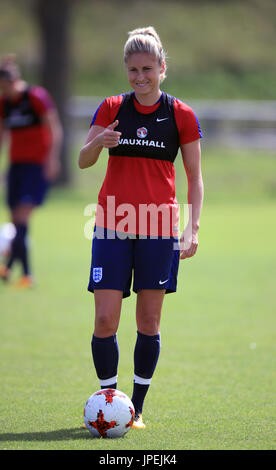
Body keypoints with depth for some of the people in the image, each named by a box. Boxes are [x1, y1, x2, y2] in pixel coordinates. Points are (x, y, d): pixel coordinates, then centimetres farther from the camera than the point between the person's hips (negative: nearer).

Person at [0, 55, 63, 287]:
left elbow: (55, 129, -9)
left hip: (38, 164, -7)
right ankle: (26, 274, 11)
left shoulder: (37, 96, -9)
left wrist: (52, 158, -17)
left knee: (23, 212, -20)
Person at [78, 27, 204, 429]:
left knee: (149, 321, 3)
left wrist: (193, 227, -6)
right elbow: (83, 161, 1)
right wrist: (98, 143, -21)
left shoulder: (181, 115, 2)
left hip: (159, 229, -1)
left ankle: (137, 408, 12)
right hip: (112, 226, 1)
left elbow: (195, 178, 5)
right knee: (105, 320, -7)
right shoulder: (112, 108, 6)